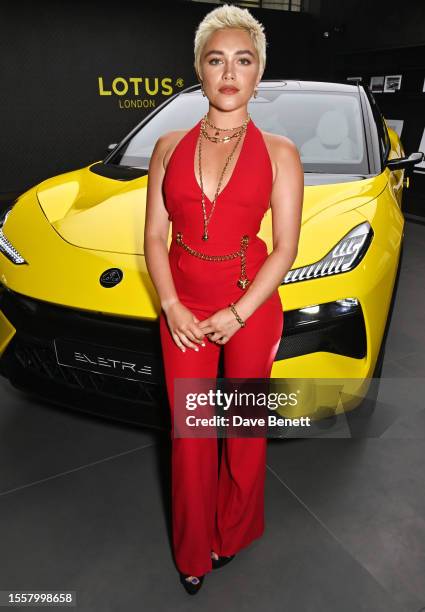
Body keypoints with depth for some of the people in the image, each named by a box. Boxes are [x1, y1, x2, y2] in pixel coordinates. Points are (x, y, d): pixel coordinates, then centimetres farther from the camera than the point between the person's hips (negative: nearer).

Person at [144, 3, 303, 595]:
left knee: (246, 426, 13)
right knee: (189, 434, 11)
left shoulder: (279, 152, -1)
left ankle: (234, 531, 42)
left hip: (251, 308, -1)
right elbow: (155, 237, 3)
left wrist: (237, 314, -12)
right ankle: (194, 552, 36)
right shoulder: (170, 147, 5)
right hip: (183, 311, 2)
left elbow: (285, 248, -5)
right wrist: (171, 307, -9)